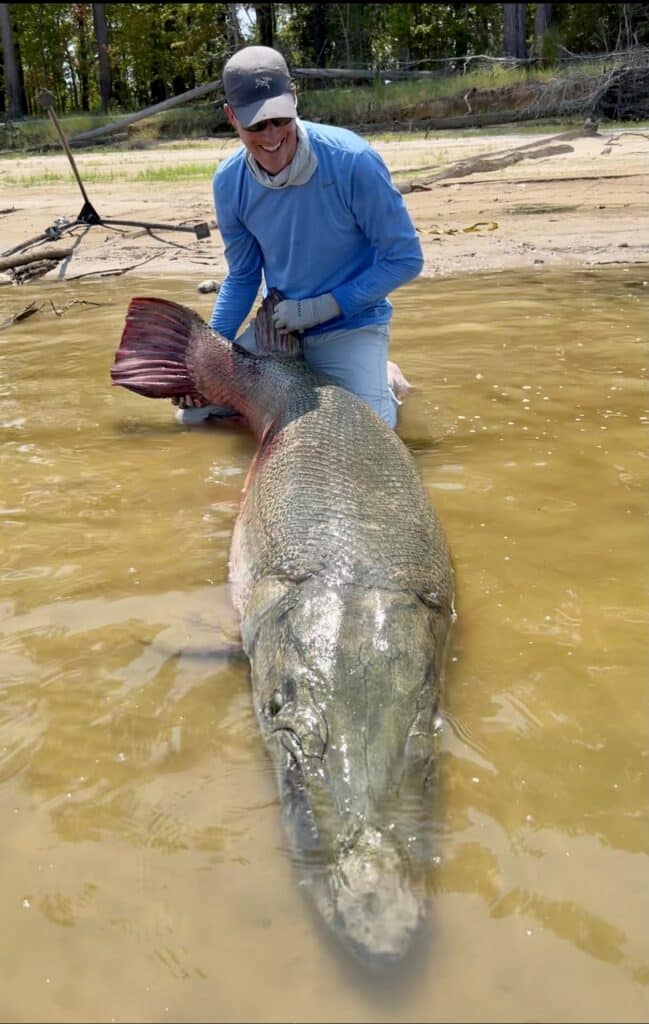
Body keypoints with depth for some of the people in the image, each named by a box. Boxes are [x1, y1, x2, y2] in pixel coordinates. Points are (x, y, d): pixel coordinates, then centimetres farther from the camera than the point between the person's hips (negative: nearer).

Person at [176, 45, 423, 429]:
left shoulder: (354, 162, -22)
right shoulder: (229, 182, -8)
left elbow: (405, 259, -15)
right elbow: (242, 278, 5)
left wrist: (322, 307, -19)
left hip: (350, 325, -4)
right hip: (277, 325, 5)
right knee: (195, 410, 1)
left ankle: (382, 382, 10)